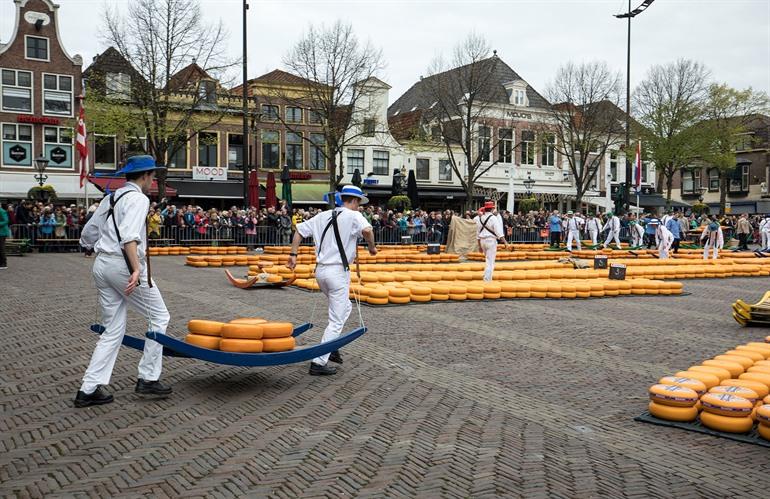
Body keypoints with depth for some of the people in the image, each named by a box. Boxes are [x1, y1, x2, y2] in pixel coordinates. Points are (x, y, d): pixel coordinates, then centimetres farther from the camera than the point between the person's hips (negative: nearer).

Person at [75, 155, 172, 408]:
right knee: (159, 317, 6)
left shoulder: (110, 199, 18)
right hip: (123, 265, -8)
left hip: (101, 265, 9)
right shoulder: (138, 199, -8)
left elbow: (87, 235, 22)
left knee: (113, 330, 12)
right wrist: (136, 269, -33)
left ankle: (88, 389, 9)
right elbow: (129, 236, -24)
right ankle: (148, 379, 7)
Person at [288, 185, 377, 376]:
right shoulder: (353, 216, -8)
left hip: (320, 270, 8)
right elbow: (367, 230, -27)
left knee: (345, 308, 27)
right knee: (336, 321, 0)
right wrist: (372, 247, -10)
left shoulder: (322, 216, 12)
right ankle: (319, 363, -3)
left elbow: (299, 230, 12)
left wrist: (293, 255, 14)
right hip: (338, 271, -8)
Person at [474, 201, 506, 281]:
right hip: (491, 240, -6)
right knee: (490, 262, -3)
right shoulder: (493, 218, -10)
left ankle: (487, 278, 20)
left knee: (489, 260, 20)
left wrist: (479, 246, 20)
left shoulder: (480, 218, 8)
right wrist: (505, 242, -19)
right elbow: (499, 232, -18)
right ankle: (487, 280, -6)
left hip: (482, 241, 6)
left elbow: (478, 233, 13)